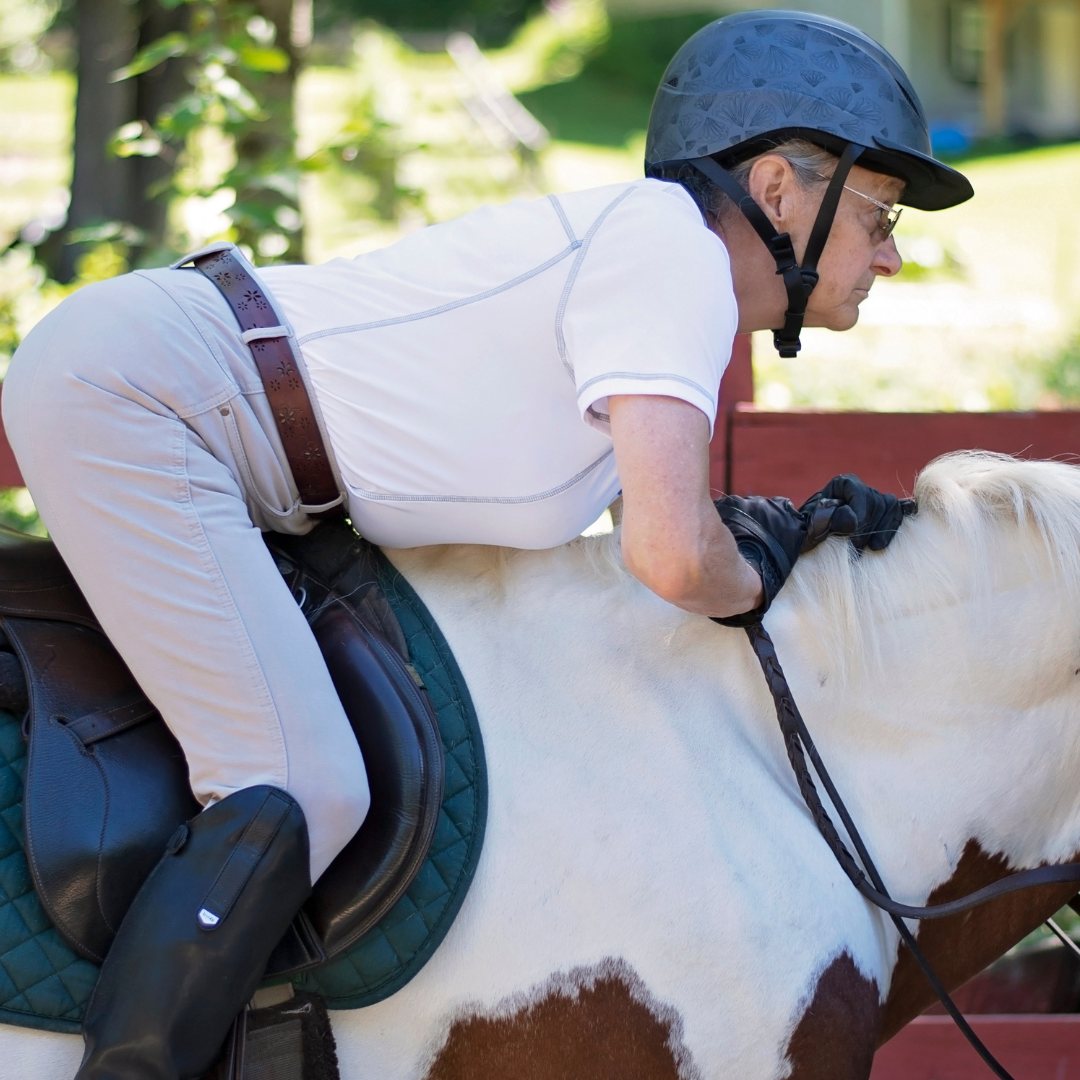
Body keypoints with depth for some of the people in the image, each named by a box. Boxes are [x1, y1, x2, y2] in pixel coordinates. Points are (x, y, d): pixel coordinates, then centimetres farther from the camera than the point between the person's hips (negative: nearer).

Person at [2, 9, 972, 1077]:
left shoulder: (657, 256, 13)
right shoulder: (671, 244, -15)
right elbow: (671, 556, -25)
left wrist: (783, 522, 11)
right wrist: (745, 585, -3)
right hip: (124, 383, -11)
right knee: (304, 793, -19)